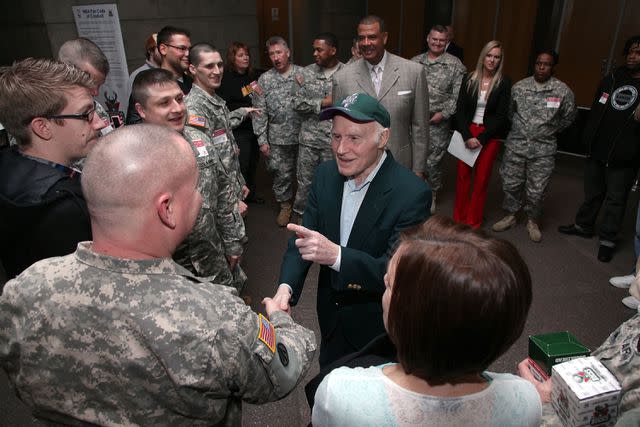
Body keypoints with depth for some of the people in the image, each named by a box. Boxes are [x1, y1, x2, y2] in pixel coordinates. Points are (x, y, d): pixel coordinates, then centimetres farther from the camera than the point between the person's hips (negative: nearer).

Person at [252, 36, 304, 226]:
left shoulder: (303, 74, 2)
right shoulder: (264, 80, 1)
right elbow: (259, 113, 0)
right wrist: (262, 140, -3)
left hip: (303, 135, 0)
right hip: (278, 139, 0)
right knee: (282, 174, 9)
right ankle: (285, 205, 29)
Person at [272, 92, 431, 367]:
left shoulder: (412, 194, -27)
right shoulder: (326, 175, -8)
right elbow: (304, 237, -9)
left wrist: (335, 255, -44)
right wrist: (286, 287, -26)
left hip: (378, 326, -5)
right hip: (331, 313, 5)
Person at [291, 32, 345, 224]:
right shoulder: (307, 72, 4)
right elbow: (297, 104, -1)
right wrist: (322, 103, -12)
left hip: (333, 138, -2)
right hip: (309, 137, 2)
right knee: (304, 179, 10)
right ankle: (300, 213, 28)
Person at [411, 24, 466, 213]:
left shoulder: (454, 65, -1)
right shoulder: (415, 61, 9)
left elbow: (458, 95, -4)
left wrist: (443, 114, -12)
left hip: (438, 123, -3)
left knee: (433, 162, 5)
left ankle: (432, 195, 25)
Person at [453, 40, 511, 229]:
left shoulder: (504, 82, -3)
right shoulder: (469, 78, 2)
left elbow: (501, 116, -5)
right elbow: (459, 109, 0)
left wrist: (481, 138, -13)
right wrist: (467, 136, -11)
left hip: (490, 135, -1)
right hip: (467, 132, 1)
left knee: (482, 178, 3)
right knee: (462, 174, 1)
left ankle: (473, 221, 14)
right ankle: (459, 219, 14)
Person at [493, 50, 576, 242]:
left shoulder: (563, 91, -3)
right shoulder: (519, 87, 1)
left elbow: (569, 117, 10)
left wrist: (550, 132, 9)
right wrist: (520, 129, 12)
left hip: (544, 150, -1)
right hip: (515, 145, 2)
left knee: (537, 190, 5)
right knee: (510, 184, 9)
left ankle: (533, 222, 24)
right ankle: (510, 215, 29)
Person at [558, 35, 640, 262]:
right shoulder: (612, 79, 9)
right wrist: (588, 139, 8)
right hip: (596, 151, 4)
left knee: (615, 200, 4)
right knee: (592, 193, 19)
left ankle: (607, 240, 17)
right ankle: (583, 225, 36)